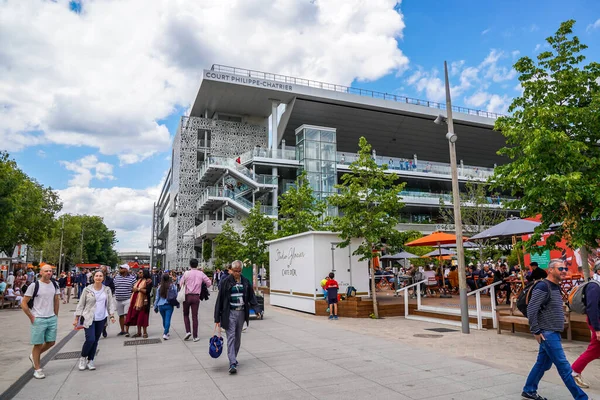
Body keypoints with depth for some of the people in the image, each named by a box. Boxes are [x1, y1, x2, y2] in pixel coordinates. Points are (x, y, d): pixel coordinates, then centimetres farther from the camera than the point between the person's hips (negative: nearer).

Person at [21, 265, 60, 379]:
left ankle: (34, 356, 37)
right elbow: (24, 303, -7)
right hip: (38, 319, -5)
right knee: (38, 344, 4)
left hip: (52, 319, 5)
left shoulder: (54, 285, 4)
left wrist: (55, 315, 10)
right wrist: (31, 317, -8)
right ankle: (37, 369, 17)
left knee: (51, 342, 11)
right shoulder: (34, 285, -11)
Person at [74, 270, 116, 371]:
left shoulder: (107, 290, 2)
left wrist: (112, 315, -7)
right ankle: (83, 358, 13)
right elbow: (81, 304, 0)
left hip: (101, 319, 3)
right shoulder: (87, 290, -4)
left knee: (96, 340, 9)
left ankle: (90, 360, 25)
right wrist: (76, 318, -1)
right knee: (90, 339, -13)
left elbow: (110, 303, 3)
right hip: (89, 318, -3)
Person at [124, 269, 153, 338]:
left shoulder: (148, 281, -7)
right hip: (135, 301, 7)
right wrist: (134, 289, 9)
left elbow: (148, 291, -18)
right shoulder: (138, 280, 18)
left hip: (143, 301, -7)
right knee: (136, 316, 8)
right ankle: (139, 332, 17)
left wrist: (138, 289, -16)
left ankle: (145, 332, 7)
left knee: (142, 317, -4)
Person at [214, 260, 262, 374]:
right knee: (231, 337, -8)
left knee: (238, 337, 13)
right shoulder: (226, 282, -7)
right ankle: (232, 363, -9)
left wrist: (257, 309, -8)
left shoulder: (246, 282, 4)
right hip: (230, 313, -4)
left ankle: (233, 358, 30)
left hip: (241, 313, 4)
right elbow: (220, 300, -6)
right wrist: (217, 318, -7)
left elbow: (251, 297, 9)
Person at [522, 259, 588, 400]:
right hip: (547, 333, -9)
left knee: (543, 364, 14)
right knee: (564, 367, -2)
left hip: (553, 333, 9)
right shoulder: (543, 287, -16)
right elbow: (531, 310, -20)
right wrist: (536, 331, -17)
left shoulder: (556, 287, 13)